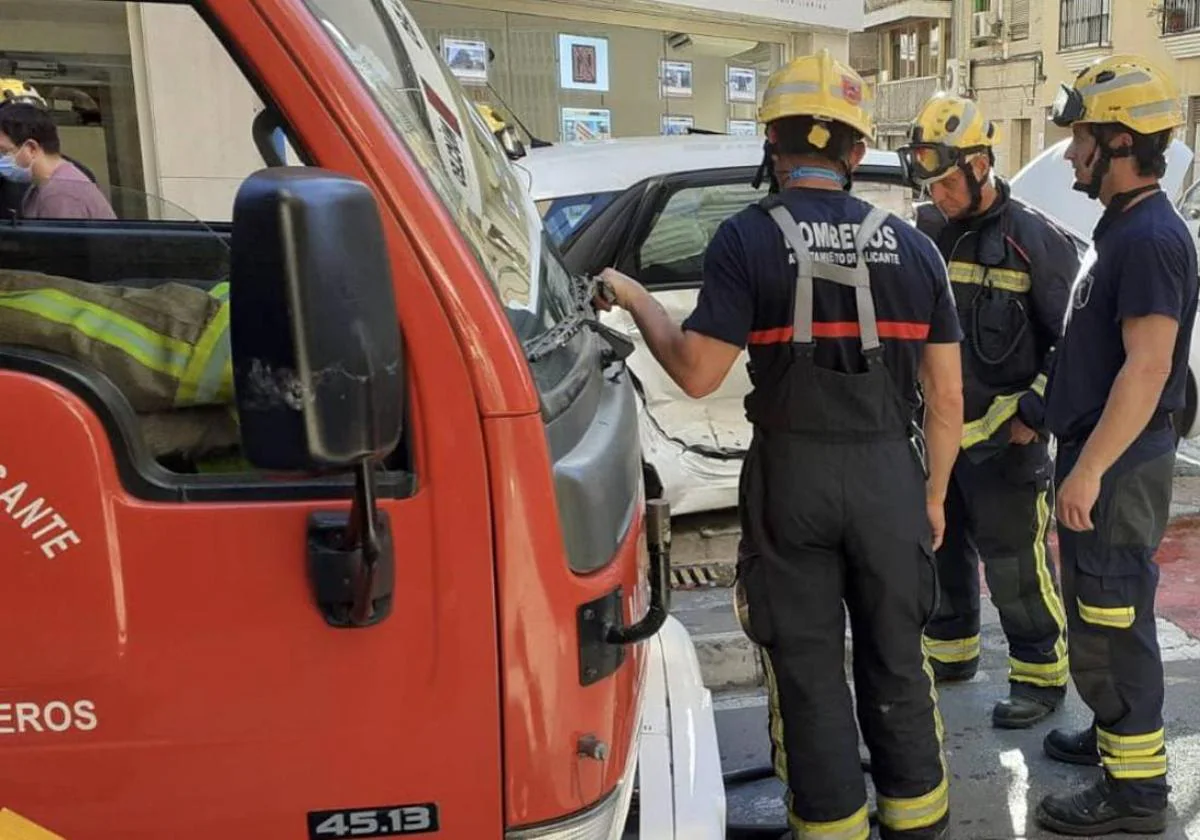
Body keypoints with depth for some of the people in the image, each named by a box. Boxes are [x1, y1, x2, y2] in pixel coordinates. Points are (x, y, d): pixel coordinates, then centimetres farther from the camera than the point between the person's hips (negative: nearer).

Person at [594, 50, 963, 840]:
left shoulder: (746, 238, -8)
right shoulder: (911, 245, 3)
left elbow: (697, 373, -13)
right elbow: (947, 396, 3)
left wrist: (636, 298, 3)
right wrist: (934, 492, 15)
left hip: (791, 475, -3)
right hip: (889, 474, 3)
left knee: (807, 666, 11)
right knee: (895, 659, 19)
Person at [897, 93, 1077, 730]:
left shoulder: (1034, 240, -9)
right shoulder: (925, 234, 6)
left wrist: (1036, 413, -12)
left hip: (1003, 438, -6)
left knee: (1015, 564, 0)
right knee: (939, 550, 17)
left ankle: (1041, 674, 19)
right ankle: (950, 652, 36)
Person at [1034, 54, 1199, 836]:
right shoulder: (1124, 228, 14)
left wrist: (1090, 468, -25)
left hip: (1119, 464, -10)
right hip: (1103, 455, 10)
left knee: (1113, 623, -2)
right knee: (1099, 616, 20)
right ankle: (1115, 734, 36)